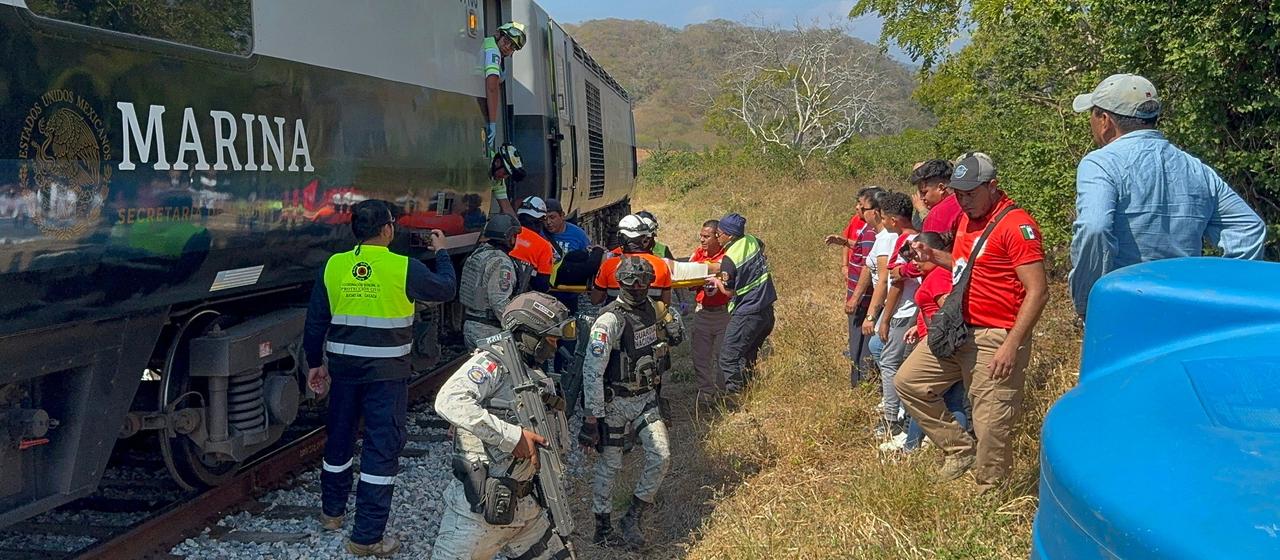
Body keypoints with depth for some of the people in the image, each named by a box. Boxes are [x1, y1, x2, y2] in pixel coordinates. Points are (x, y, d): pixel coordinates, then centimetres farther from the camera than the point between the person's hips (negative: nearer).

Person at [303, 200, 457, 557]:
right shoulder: (404, 268, -13)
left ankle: (332, 511, 40)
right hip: (387, 371, -5)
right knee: (382, 447, 2)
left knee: (339, 436, 22)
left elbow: (315, 320, 4)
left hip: (343, 366, 5)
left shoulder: (334, 266, -1)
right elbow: (446, 289, 3)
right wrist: (441, 252, 20)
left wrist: (315, 363, 17)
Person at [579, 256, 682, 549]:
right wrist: (591, 417, -22)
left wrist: (673, 329, 1)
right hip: (615, 402, -6)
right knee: (609, 464, 6)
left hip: (646, 398, 6)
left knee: (661, 457, -5)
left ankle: (633, 517, 12)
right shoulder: (610, 320, -21)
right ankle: (603, 526, 24)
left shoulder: (652, 308, 1)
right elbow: (592, 370, -22)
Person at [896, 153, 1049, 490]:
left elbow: (1037, 291, -19)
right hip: (957, 330, 9)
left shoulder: (1016, 225, -16)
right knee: (908, 382, 12)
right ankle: (959, 450, 20)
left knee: (991, 425, -4)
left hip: (995, 339, -9)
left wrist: (1012, 345, -24)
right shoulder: (967, 218, 11)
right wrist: (934, 256, 9)